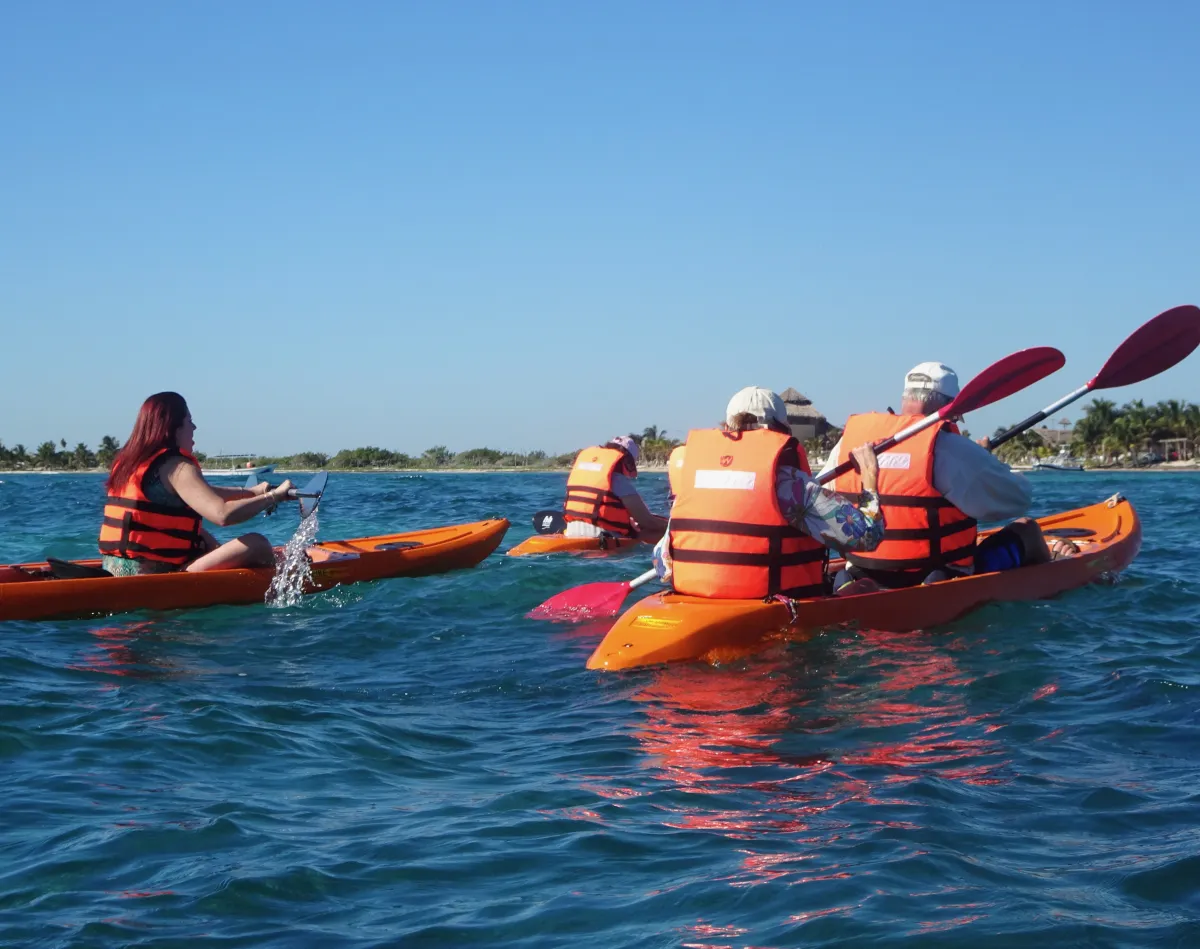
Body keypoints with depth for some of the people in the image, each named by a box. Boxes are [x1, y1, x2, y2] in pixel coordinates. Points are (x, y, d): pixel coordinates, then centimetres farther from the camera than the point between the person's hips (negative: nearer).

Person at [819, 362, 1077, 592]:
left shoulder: (850, 437, -1)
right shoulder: (950, 447, -16)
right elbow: (1017, 498, -9)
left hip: (863, 577, 6)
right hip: (944, 584, -5)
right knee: (1025, 529, 19)